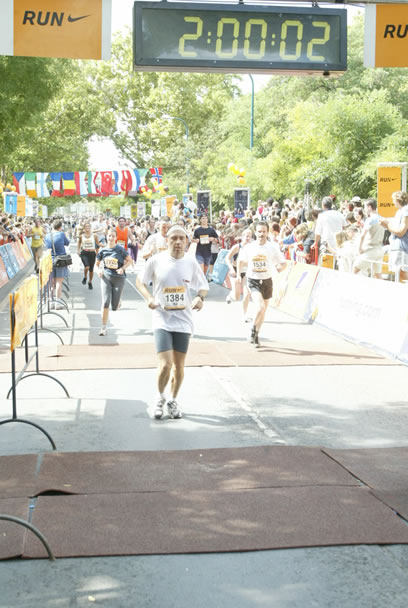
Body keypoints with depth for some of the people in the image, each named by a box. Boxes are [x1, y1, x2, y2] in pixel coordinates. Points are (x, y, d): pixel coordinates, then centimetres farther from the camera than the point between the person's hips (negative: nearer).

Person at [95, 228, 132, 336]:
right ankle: (103, 327, -5)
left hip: (118, 278, -1)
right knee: (105, 302, -14)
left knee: (115, 307, 0)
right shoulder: (102, 250, 3)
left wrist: (123, 268, -12)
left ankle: (118, 300, 40)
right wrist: (99, 270, -2)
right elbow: (97, 263, 17)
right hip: (106, 277, 1)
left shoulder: (120, 249, -4)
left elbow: (129, 260, 4)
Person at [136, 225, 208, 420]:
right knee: (165, 365, -13)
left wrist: (200, 297, -10)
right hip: (162, 319, -2)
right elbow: (140, 280, 8)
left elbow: (203, 286, 12)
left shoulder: (191, 262, 0)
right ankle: (160, 398, 16)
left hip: (183, 320, 3)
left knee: (179, 366, 9)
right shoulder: (156, 260, -5)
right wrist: (149, 298, -10)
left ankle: (173, 400, 32)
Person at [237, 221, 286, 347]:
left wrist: (281, 267, -25)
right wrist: (238, 274, 9)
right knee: (260, 307, -22)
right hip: (253, 281, -2)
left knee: (263, 310, 13)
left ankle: (256, 334, 34)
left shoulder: (273, 247, -7)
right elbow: (241, 260, 14)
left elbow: (283, 262, -3)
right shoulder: (249, 247, -5)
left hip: (267, 281, 2)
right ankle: (253, 330, 3)